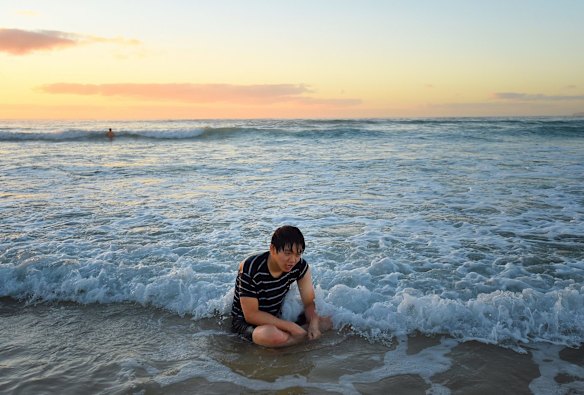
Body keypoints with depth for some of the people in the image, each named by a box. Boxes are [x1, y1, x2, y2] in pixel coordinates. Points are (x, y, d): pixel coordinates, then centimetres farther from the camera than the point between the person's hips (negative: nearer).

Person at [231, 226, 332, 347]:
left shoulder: (300, 266, -11)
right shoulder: (251, 268, -27)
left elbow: (309, 302, -4)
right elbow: (251, 315, -26)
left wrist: (314, 322, -28)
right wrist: (291, 326, -30)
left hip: (276, 318, 5)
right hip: (245, 322, -5)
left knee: (328, 321, -9)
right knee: (272, 335, -39)